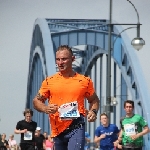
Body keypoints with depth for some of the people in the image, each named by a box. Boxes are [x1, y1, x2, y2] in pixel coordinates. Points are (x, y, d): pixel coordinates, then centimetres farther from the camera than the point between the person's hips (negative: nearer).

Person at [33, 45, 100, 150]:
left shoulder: (85, 81, 4)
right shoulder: (49, 81, 7)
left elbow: (94, 100, 17)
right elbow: (36, 101, 11)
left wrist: (93, 111, -4)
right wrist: (45, 108, -10)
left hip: (76, 127, -3)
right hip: (57, 129, 4)